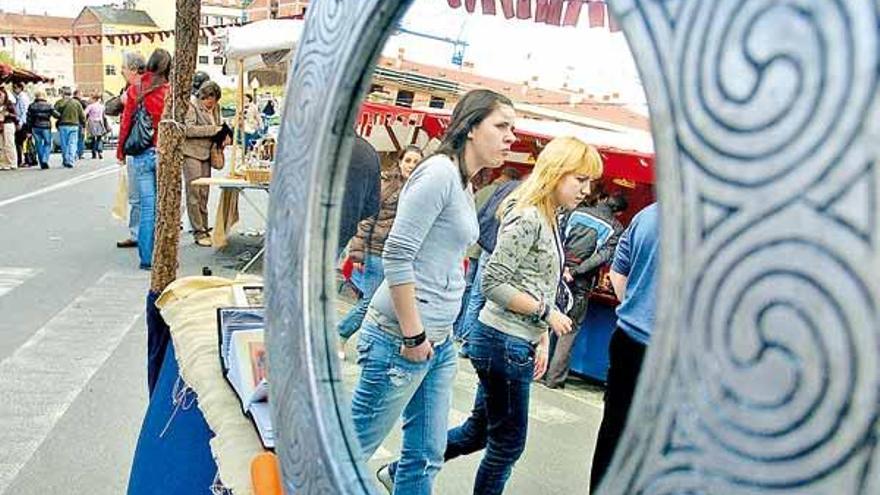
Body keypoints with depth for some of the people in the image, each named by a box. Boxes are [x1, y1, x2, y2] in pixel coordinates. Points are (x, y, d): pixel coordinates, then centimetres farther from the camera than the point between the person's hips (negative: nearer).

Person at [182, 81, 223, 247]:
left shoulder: (212, 109, 16)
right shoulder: (191, 106, -5)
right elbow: (189, 129, -17)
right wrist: (213, 129, -18)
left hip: (206, 155, 7)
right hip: (192, 154, -7)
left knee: (204, 195, 10)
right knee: (194, 194, -5)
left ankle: (204, 229, 15)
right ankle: (198, 232, -4)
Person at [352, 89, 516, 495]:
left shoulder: (465, 184, 14)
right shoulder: (439, 172, -14)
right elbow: (396, 256, -20)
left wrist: (431, 337, 17)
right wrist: (412, 337, -17)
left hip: (438, 341, 9)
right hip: (401, 338, -9)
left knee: (427, 457, 16)